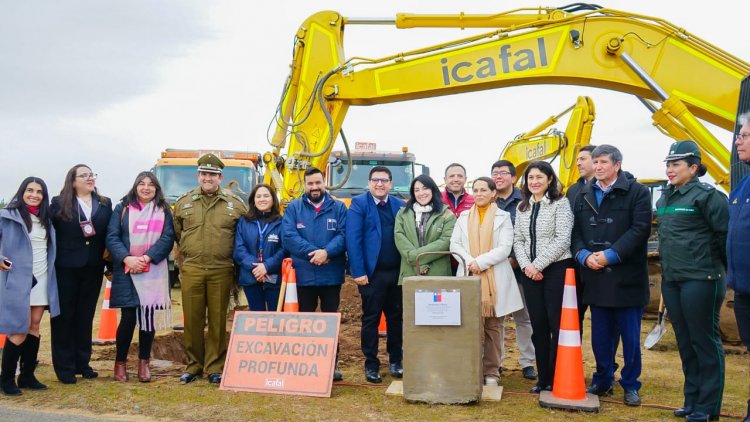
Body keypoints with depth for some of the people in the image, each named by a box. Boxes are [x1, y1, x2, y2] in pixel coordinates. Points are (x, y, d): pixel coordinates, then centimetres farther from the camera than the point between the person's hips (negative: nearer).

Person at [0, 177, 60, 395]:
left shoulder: (46, 219, 12)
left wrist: (49, 272, 11)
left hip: (42, 280, 6)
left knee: (34, 327, 7)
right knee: (20, 329, -6)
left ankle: (27, 375, 17)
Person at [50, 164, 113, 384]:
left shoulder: (105, 204, 7)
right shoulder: (59, 204, -2)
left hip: (93, 268, 3)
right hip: (66, 269, -3)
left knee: (86, 316, 11)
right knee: (64, 316, 3)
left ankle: (82, 363, 22)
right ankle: (64, 367, 12)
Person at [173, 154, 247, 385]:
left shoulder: (236, 204, 3)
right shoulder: (183, 202, 8)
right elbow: (176, 233, 18)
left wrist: (235, 260, 7)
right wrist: (187, 253, 12)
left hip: (221, 271, -1)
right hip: (191, 270, 2)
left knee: (218, 320, 5)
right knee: (192, 319, 7)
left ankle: (214, 367, 15)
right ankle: (193, 364, 20)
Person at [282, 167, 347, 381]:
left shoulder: (338, 207, 5)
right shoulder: (294, 208, 4)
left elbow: (343, 235, -6)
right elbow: (288, 236, -8)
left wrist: (327, 252, -22)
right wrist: (312, 252, -18)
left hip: (331, 275, 0)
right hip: (303, 275, 0)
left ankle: (333, 363, 19)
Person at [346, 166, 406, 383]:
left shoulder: (400, 206, 10)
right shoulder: (359, 204, -3)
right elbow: (353, 239, -11)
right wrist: (358, 272, -16)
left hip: (397, 273, 4)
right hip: (372, 273, -4)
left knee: (396, 318, 12)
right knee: (371, 320, 5)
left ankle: (395, 361, 25)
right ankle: (371, 365, 15)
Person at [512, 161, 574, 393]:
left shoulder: (560, 203, -4)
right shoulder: (522, 207, 13)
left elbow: (562, 239, -12)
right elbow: (518, 240, 11)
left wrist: (538, 264, -15)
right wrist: (525, 265, -6)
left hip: (556, 269, -5)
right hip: (530, 272, 5)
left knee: (557, 325, -2)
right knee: (538, 326, 9)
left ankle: (556, 380, 9)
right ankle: (543, 378, 18)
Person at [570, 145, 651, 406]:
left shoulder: (637, 192, -3)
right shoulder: (583, 195, 12)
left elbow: (640, 229, -12)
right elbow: (576, 231, 8)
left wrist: (610, 255, -19)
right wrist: (584, 255, -11)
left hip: (626, 276, -4)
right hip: (595, 277, 4)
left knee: (630, 335, 6)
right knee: (600, 335, 12)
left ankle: (630, 385, 20)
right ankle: (603, 380, 26)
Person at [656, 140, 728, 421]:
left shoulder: (706, 195, -10)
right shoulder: (665, 198, 13)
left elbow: (726, 235, -9)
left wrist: (732, 270, -2)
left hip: (700, 279, -8)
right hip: (671, 280, 8)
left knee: (705, 341, 1)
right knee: (685, 341, 13)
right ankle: (692, 399, 24)